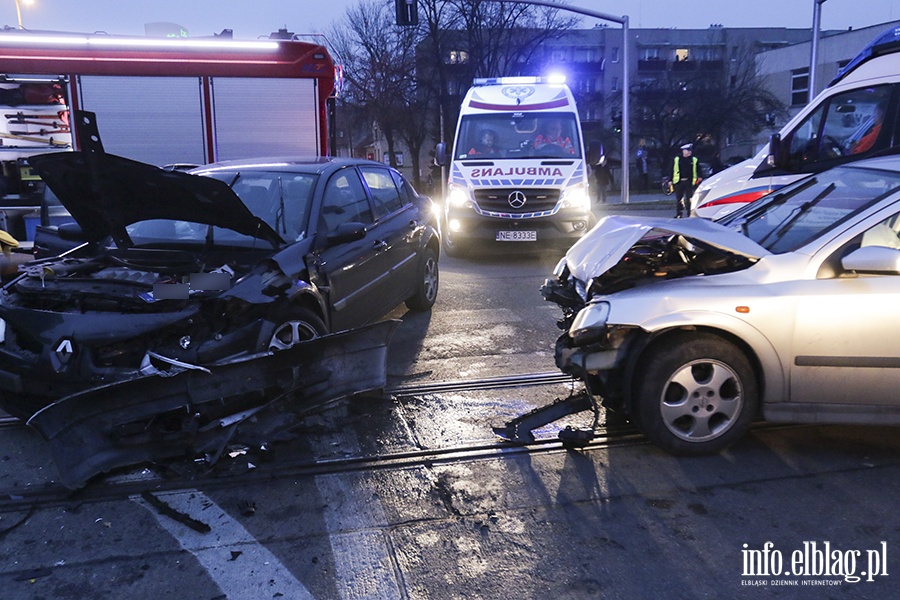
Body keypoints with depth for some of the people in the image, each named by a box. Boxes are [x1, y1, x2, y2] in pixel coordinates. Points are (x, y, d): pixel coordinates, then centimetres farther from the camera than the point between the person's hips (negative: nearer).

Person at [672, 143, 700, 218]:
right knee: (678, 199, 4)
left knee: (689, 199, 1)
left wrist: (698, 178, -8)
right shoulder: (677, 159, 7)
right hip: (679, 181, 0)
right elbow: (672, 170, 7)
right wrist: (671, 180, 3)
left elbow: (698, 170, 7)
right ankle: (678, 214, 13)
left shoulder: (694, 160, 7)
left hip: (689, 182, 0)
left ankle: (689, 214, 7)